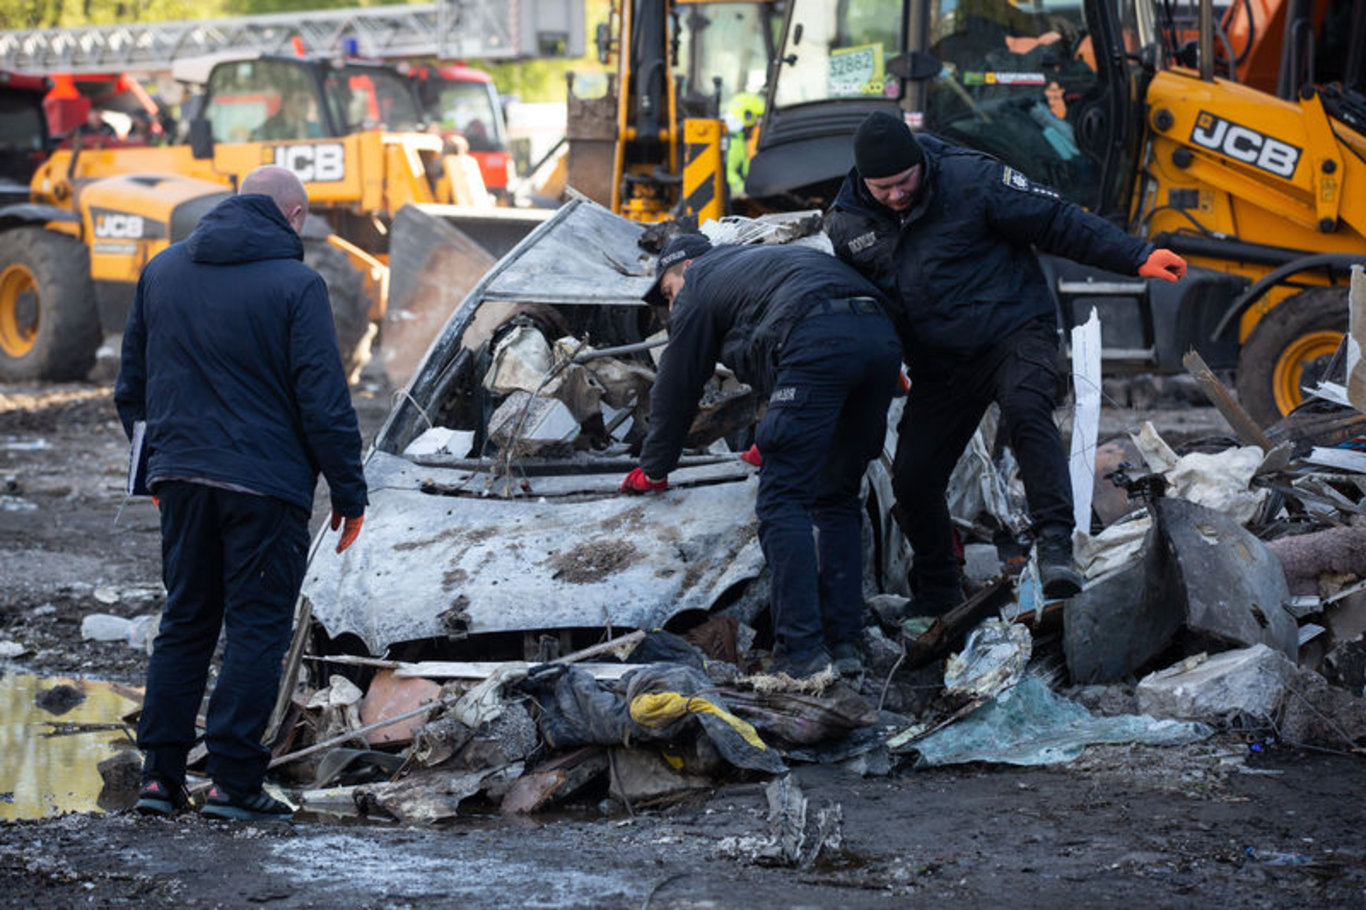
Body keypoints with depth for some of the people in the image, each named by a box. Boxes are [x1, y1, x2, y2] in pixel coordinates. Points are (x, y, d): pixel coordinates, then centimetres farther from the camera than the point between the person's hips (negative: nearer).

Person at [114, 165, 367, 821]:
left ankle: (160, 773, 11)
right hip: (267, 484, -5)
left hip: (181, 478, 6)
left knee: (184, 622, 14)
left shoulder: (162, 271, 9)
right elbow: (324, 400, -11)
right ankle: (233, 781, -1)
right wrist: (349, 491, -4)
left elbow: (131, 384, 16)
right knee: (257, 629, 1)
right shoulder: (294, 285, -10)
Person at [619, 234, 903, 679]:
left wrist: (653, 470, 36)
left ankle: (801, 650, -14)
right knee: (837, 498, 17)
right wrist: (773, 445, 65)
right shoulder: (756, 263, 42)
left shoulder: (700, 284, 20)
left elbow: (676, 387, 24)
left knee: (783, 501, -5)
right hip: (882, 337, 8)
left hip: (818, 342, -8)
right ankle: (843, 641, 9)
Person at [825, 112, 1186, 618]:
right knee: (912, 480, 3)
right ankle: (936, 595, 25)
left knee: (1026, 413, -34)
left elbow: (1055, 221, -11)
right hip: (940, 363, 5)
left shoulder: (970, 179, -14)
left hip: (1014, 332, -5)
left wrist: (1136, 257, -14)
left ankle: (1055, 545, -42)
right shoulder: (847, 225, -2)